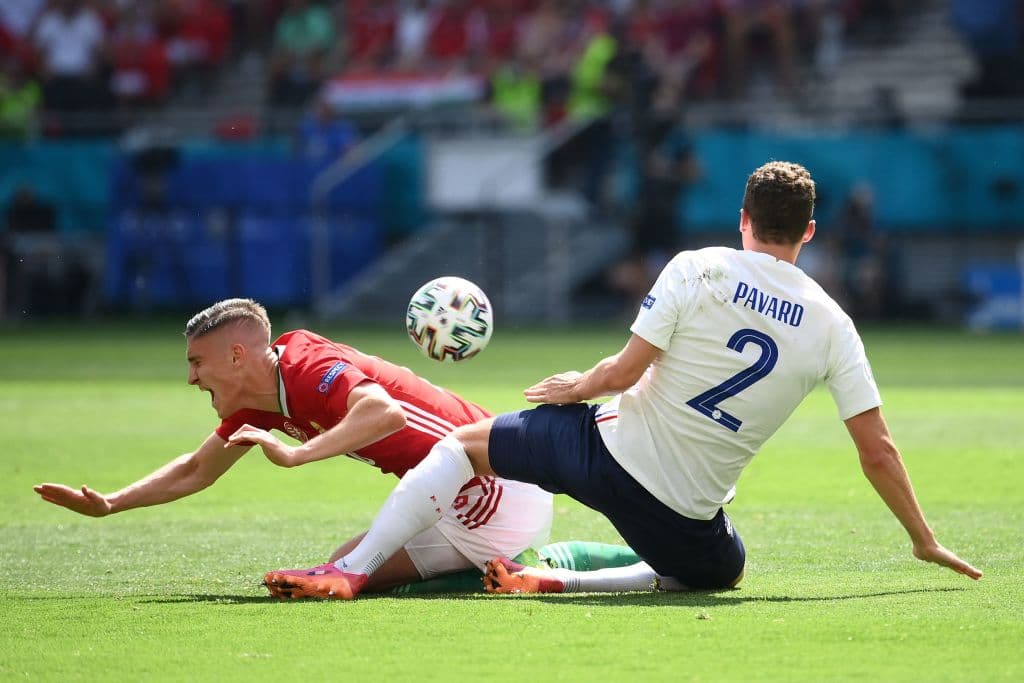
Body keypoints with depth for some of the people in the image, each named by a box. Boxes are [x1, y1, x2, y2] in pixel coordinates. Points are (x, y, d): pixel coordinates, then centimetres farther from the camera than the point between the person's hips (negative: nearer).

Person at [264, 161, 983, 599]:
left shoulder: (695, 269, -8)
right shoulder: (831, 324, -1)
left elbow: (626, 370, -12)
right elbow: (879, 449, 0)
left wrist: (580, 385, 11)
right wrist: (925, 541, 12)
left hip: (611, 446, -1)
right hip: (688, 510, 1)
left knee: (464, 443, 19)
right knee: (722, 574, 33)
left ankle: (351, 571, 6)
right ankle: (556, 580, 12)